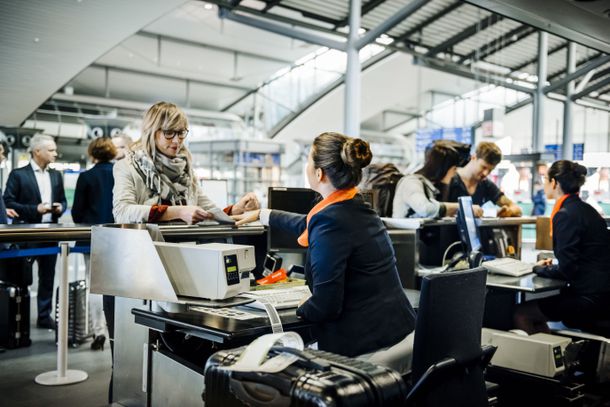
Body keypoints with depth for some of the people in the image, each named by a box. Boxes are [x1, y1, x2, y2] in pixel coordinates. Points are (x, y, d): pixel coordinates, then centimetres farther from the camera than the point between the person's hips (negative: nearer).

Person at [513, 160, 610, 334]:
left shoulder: (565, 214, -17)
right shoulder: (584, 208, 12)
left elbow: (566, 270, -18)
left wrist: (539, 269, -2)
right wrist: (551, 266, 13)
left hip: (591, 298, -9)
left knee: (521, 313, -3)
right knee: (533, 305, 19)